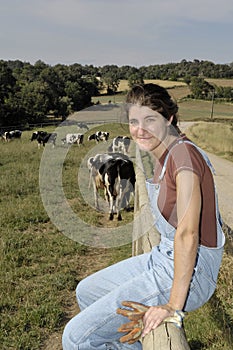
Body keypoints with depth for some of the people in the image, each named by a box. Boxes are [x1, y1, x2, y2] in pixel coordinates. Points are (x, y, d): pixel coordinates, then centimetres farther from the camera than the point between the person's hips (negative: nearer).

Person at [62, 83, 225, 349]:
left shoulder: (183, 154, -23)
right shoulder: (164, 154, 6)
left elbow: (187, 234, -27)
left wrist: (174, 305, -23)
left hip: (188, 271, -10)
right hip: (162, 257, 10)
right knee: (86, 292, 23)